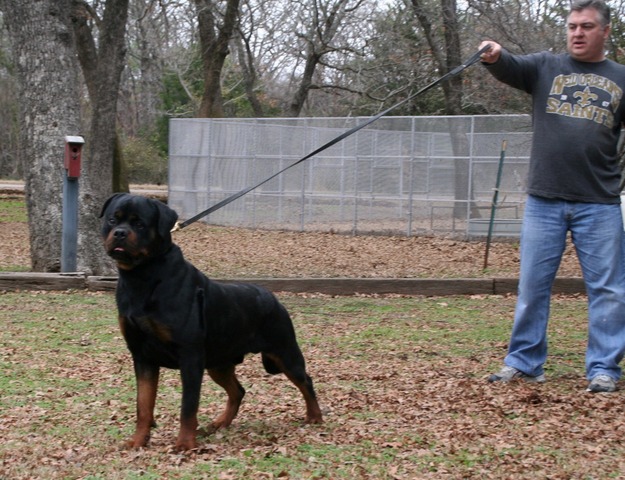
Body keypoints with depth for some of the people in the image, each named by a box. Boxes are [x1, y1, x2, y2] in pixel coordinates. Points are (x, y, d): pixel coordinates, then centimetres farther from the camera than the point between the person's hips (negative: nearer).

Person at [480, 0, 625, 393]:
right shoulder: (546, 67, 9)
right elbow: (509, 69, -9)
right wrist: (495, 56, -32)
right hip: (544, 201, 1)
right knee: (532, 286, 6)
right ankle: (524, 363, 15)